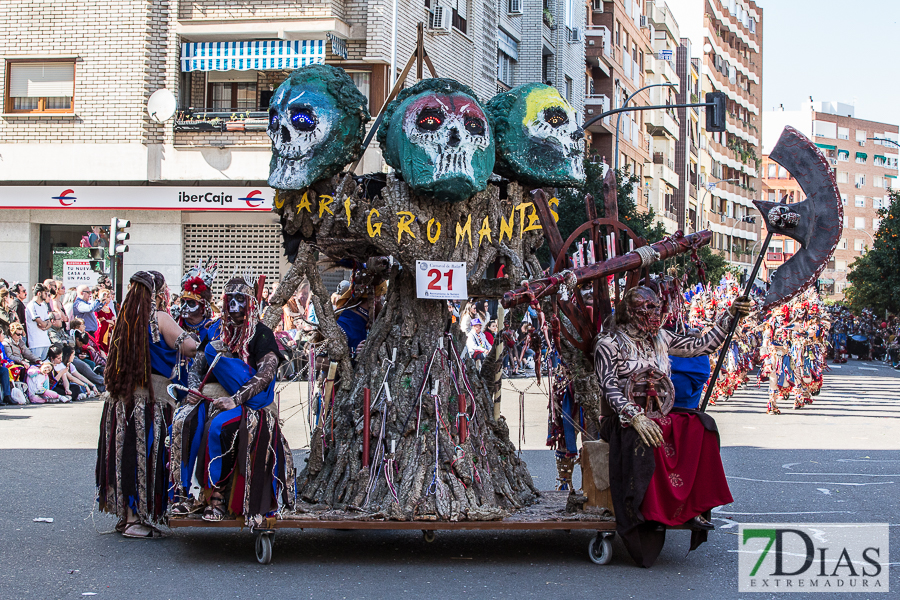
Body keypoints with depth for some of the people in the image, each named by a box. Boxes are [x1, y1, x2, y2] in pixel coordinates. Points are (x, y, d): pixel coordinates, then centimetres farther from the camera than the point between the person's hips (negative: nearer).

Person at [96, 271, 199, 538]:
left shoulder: (126, 317, 9)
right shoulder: (160, 318, -10)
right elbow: (189, 347, -20)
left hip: (121, 397, 7)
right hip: (150, 397, -7)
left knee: (126, 454, 12)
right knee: (144, 455, 0)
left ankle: (125, 515, 19)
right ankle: (136, 520, 2)